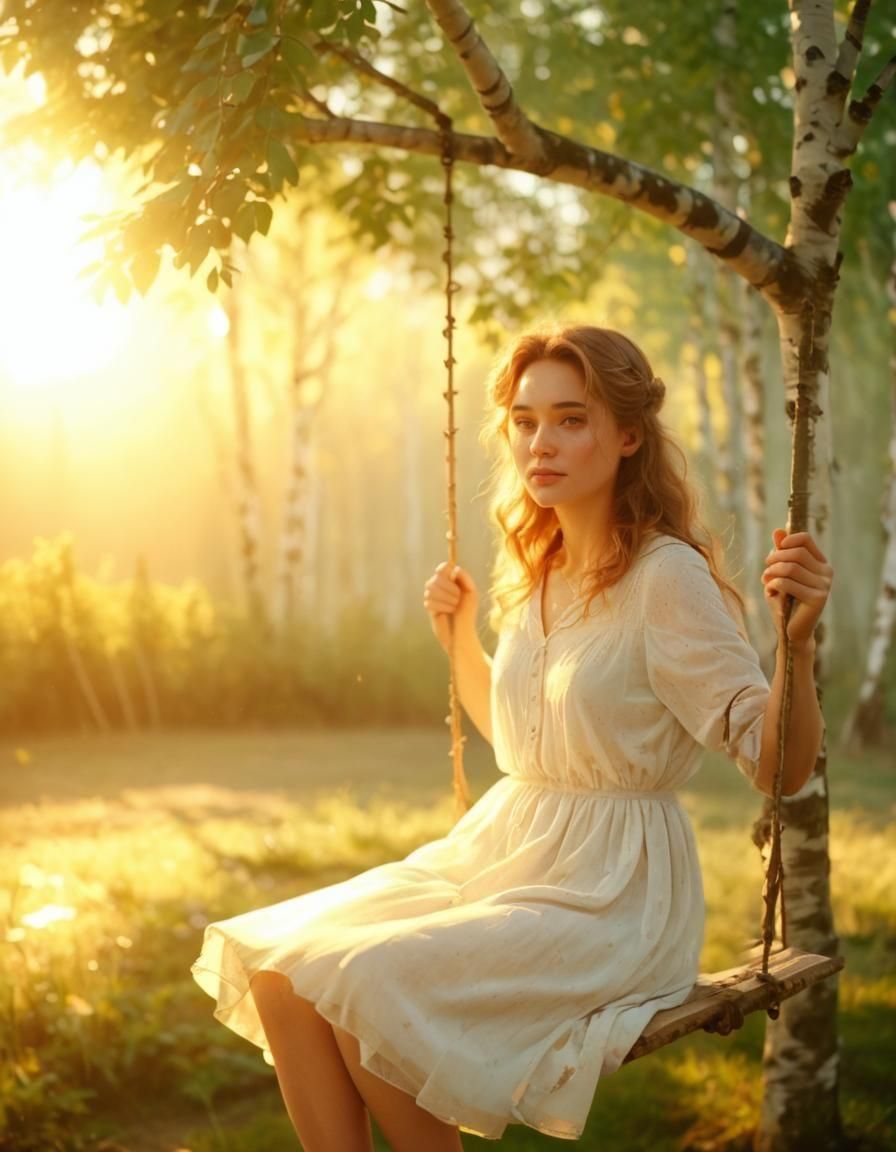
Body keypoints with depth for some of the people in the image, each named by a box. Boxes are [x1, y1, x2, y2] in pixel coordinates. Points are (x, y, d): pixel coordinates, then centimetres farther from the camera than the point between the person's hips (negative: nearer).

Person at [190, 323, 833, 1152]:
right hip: (498, 855, 8)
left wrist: (797, 640, -31)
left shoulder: (669, 577, -14)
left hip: (610, 894, -7)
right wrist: (460, 640, 15)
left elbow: (780, 767, -16)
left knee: (367, 983, -26)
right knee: (275, 961, -10)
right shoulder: (539, 571, 10)